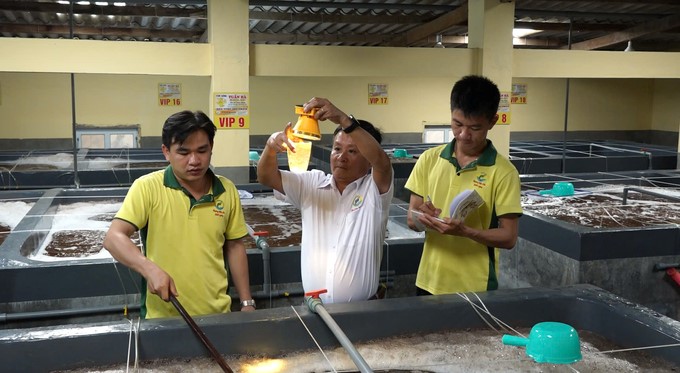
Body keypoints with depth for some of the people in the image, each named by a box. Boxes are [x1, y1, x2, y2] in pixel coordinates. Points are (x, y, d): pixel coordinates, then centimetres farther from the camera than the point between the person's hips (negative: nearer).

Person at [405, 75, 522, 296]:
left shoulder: (503, 172, -10)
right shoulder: (429, 159, 0)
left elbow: (508, 237, -10)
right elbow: (411, 219, 3)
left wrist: (464, 231, -26)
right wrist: (422, 219, -20)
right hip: (429, 282, 3)